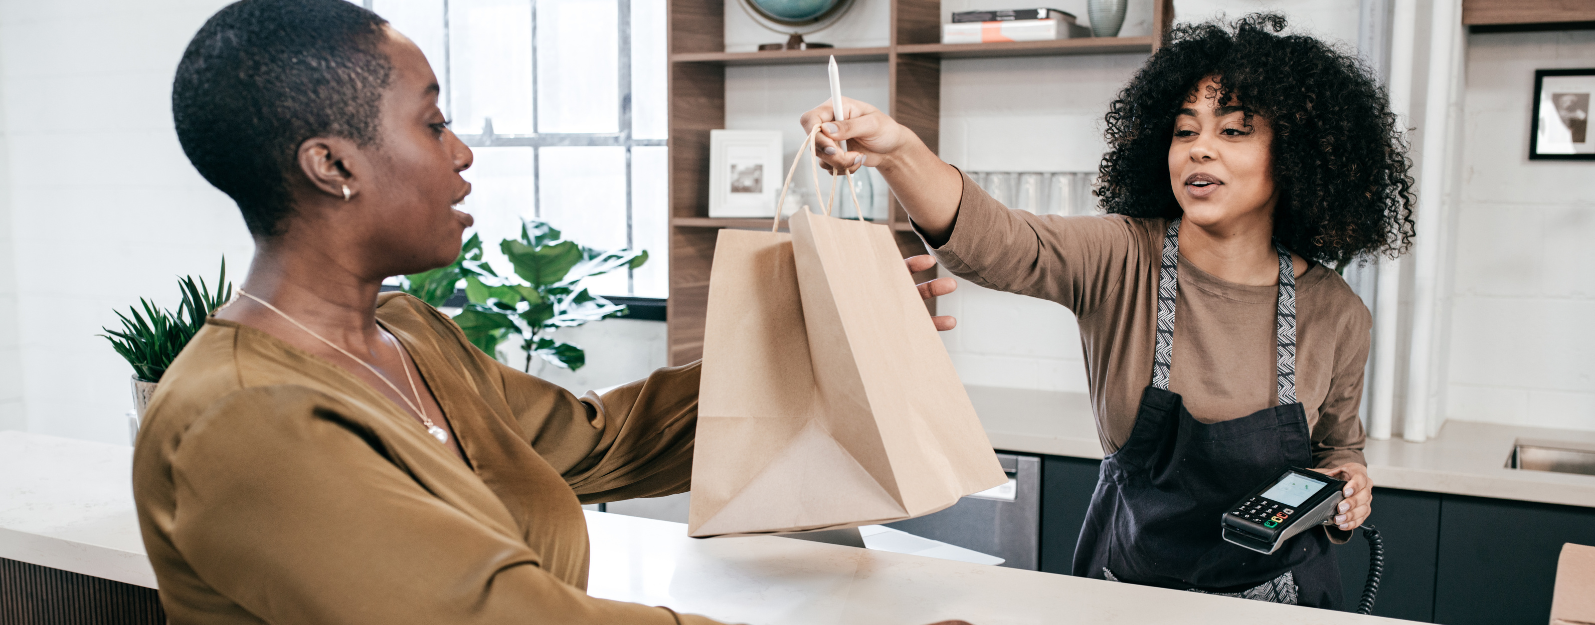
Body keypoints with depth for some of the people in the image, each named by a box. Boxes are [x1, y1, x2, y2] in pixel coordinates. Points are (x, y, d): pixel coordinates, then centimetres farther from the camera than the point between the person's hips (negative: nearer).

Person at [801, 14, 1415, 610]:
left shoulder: (1335, 314, -9)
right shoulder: (1121, 259, -17)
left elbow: (1339, 444, 10)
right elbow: (994, 240, -37)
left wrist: (1349, 478, -12)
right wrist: (898, 151, -52)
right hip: (1128, 586, -1)